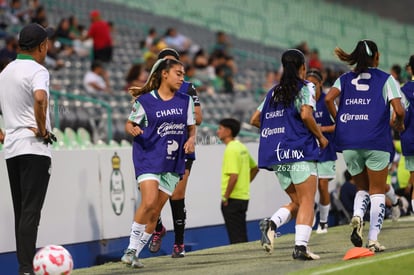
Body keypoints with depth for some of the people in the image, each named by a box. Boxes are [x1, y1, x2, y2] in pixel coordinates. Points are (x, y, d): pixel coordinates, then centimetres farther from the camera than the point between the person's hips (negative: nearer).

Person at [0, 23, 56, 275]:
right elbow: (40, 98, -30)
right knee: (30, 211, -11)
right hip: (34, 148, -8)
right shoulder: (37, 71, -10)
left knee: (21, 212, 11)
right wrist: (43, 129, -18)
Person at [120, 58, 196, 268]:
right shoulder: (145, 101, -1)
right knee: (149, 202, -22)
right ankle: (131, 249, -11)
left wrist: (191, 140, -4)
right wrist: (133, 130, -16)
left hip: (173, 163, 4)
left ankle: (136, 253, 11)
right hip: (148, 158, -4)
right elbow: (129, 124, 7)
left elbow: (191, 128, 17)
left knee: (155, 213, 2)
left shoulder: (185, 101, 9)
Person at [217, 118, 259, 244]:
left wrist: (225, 197, -16)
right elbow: (255, 168, 23)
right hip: (243, 197, 9)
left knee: (236, 239, -6)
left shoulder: (231, 149, -16)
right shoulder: (242, 147, 12)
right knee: (241, 238, 13)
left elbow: (234, 176, -24)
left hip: (233, 199, -9)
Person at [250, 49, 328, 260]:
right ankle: (301, 246, -19)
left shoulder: (274, 92, 17)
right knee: (307, 201, -4)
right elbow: (306, 115, -15)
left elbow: (254, 120, 18)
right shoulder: (305, 87, 0)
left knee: (296, 202, 13)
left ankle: (272, 223, -14)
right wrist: (321, 137, -2)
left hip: (276, 155, 6)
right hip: (300, 151, -6)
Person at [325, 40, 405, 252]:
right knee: (377, 192, 7)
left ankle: (357, 217, -12)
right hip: (376, 142, -3)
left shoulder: (344, 79, 11)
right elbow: (399, 110, -7)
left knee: (362, 188, 19)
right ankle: (373, 240, -4)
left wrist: (339, 121, 7)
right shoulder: (386, 79, 3)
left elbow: (328, 98, -6)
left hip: (348, 143, 3)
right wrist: (398, 123, 13)